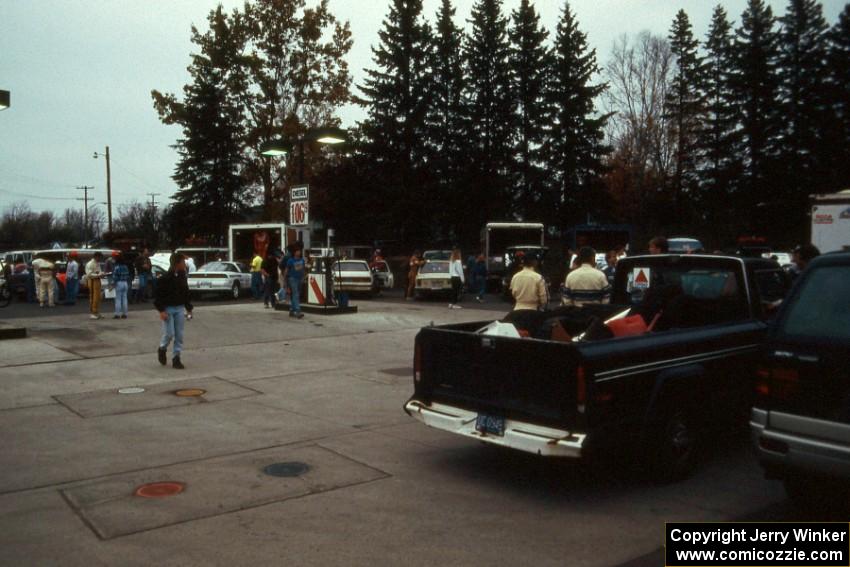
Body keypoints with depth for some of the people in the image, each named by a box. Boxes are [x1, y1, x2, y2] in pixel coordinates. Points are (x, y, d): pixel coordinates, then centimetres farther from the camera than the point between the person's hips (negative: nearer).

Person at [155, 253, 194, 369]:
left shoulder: (183, 277, 6)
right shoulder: (165, 278, -12)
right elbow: (157, 295, -11)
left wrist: (188, 308, 13)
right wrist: (161, 310, -17)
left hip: (180, 309, 5)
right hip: (167, 309, -5)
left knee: (179, 335, 2)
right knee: (169, 333, -7)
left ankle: (176, 358, 9)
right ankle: (162, 349, 24)